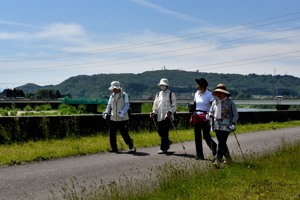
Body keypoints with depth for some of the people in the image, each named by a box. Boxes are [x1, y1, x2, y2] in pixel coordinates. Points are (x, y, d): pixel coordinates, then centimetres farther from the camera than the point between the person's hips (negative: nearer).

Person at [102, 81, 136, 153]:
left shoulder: (124, 95, -2)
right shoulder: (112, 96, 13)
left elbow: (127, 105, -8)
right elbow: (109, 106, 15)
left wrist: (123, 112, -24)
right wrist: (106, 113, -3)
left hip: (122, 119, -5)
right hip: (113, 119, 5)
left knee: (124, 134, -5)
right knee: (112, 134, 3)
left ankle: (132, 147, 8)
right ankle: (114, 148, 16)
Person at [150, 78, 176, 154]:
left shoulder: (171, 94, 2)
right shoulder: (158, 94, 16)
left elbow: (174, 106, -3)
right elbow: (155, 105, 18)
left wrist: (170, 112, -20)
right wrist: (153, 112, 1)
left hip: (167, 116, -5)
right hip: (160, 116, 5)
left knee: (164, 132, -9)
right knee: (159, 131, 5)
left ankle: (163, 148, -2)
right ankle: (167, 142, 31)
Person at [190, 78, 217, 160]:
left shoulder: (209, 94, -7)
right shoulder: (196, 94, 9)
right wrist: (192, 116, 12)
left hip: (205, 118, -5)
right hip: (197, 118, 5)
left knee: (206, 136, -7)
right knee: (197, 137, 4)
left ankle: (214, 147, 20)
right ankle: (199, 155, 11)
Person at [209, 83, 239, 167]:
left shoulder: (230, 102, -3)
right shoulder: (215, 102, 11)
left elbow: (235, 115, 2)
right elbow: (211, 112, 24)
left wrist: (233, 123, -10)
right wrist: (210, 115, 1)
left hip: (226, 126, -6)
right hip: (217, 126, 6)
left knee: (221, 143, -13)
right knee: (222, 143, 13)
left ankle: (218, 160, -15)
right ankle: (228, 158, 30)